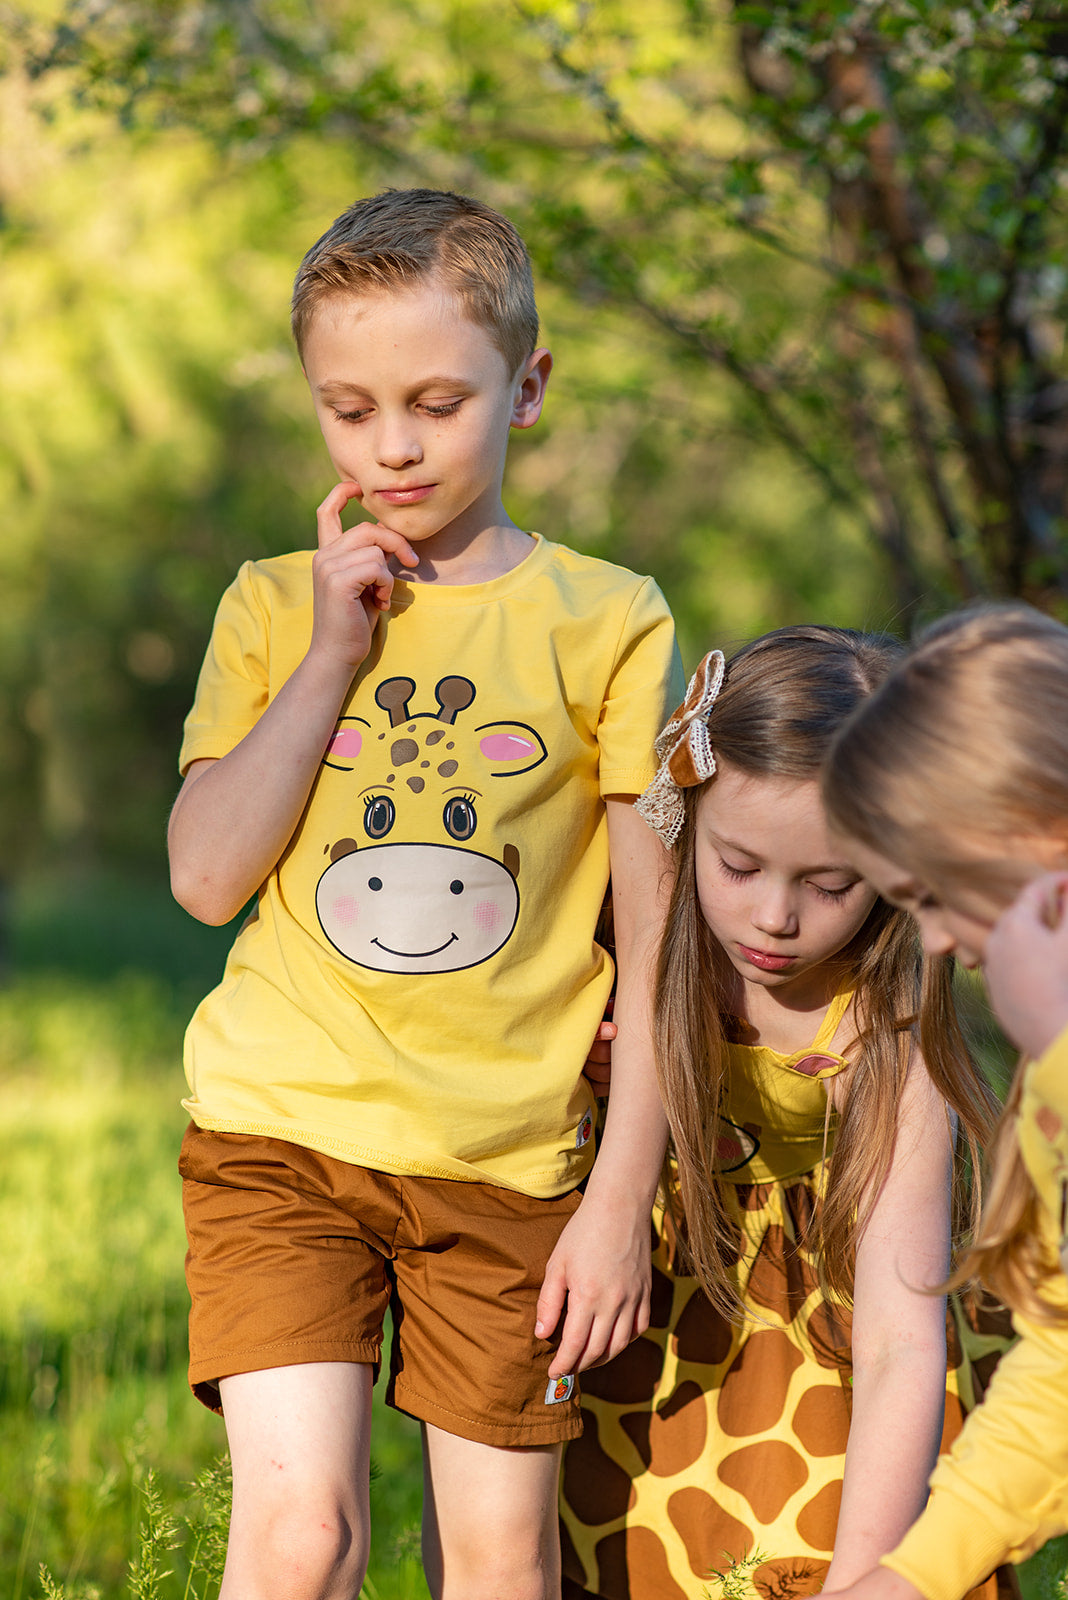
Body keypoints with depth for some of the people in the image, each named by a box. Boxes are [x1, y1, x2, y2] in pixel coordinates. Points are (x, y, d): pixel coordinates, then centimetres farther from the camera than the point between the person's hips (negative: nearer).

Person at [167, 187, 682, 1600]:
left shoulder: (606, 624, 1)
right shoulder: (271, 609, 8)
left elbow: (660, 941, 1)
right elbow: (205, 877, -3)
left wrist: (621, 1201, -3)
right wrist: (332, 655, -7)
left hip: (507, 1159, 0)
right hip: (282, 1126, 0)